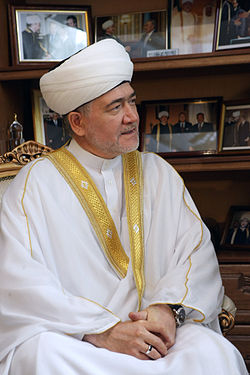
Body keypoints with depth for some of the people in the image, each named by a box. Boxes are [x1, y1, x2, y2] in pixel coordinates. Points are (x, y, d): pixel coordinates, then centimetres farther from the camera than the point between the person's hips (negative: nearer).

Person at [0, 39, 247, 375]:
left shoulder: (157, 172, 12)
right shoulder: (36, 182, -1)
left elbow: (198, 249, 5)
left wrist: (169, 306, -15)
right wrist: (102, 331, -21)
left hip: (155, 332, 2)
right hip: (71, 341, -1)